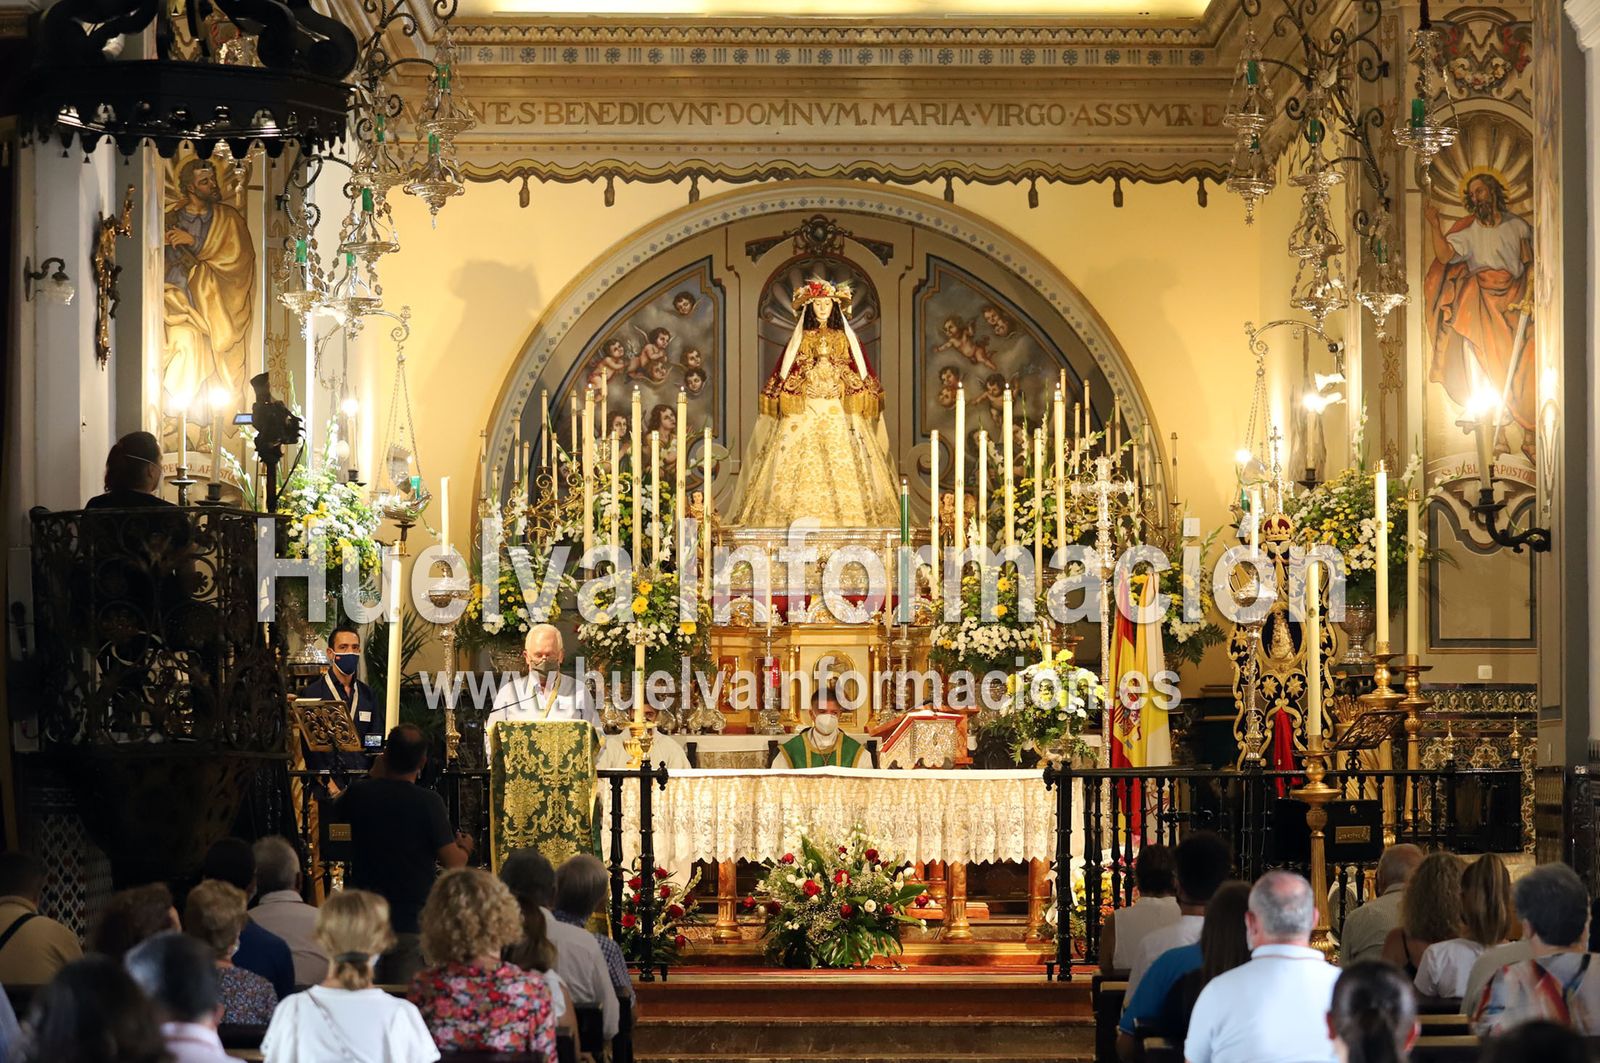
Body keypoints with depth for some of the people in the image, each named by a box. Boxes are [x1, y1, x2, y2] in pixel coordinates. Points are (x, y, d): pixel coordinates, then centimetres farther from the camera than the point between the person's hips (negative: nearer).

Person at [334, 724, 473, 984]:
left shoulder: (360, 793, -4)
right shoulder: (429, 802, -14)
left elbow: (337, 808, 22)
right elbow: (454, 864, -13)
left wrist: (374, 776, 27)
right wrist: (464, 849, 9)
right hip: (411, 925, -3)